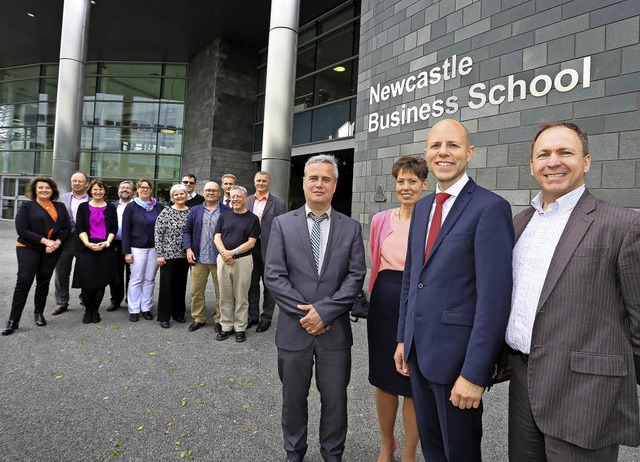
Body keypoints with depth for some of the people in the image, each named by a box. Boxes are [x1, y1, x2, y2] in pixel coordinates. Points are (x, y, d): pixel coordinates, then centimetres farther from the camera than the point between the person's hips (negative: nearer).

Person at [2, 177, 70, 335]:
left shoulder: (60, 207, 10)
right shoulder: (27, 206, 1)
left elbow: (67, 228, 6)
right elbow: (22, 230, -8)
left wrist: (57, 242, -12)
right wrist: (45, 241, -17)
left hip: (53, 250, 3)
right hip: (28, 249, -3)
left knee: (44, 282, 10)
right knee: (24, 281, -9)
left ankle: (39, 313, 23)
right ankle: (13, 320, -2)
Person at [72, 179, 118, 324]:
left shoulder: (111, 208, 10)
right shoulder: (83, 207, 8)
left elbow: (114, 228, 5)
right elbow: (79, 228, 1)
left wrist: (106, 242, -10)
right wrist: (88, 243, -13)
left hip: (105, 249, 1)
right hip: (87, 248, -1)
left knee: (101, 282, 2)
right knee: (87, 282, -5)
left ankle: (95, 310, 14)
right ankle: (87, 310, 13)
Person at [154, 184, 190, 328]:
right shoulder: (165, 212, -5)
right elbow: (158, 234, -6)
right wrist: (160, 254, -10)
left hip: (184, 255, 4)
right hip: (169, 254, -3)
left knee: (181, 284, 12)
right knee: (167, 285, 2)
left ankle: (178, 313, 26)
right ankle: (164, 317, 14)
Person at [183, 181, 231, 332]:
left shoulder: (227, 211, 0)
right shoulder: (195, 211, 9)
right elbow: (187, 231, 11)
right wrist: (188, 249, -1)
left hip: (219, 259, -2)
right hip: (198, 258, 3)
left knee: (221, 292, 6)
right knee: (196, 291, 10)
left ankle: (219, 320, 22)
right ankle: (198, 318, 26)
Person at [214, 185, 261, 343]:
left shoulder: (252, 218, 1)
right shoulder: (224, 216, 11)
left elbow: (251, 242, -6)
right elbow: (217, 237, 5)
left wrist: (232, 252, -15)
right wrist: (224, 253, -12)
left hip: (243, 260, -3)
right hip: (223, 259, 3)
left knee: (241, 296, 4)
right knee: (225, 296, 9)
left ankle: (240, 328, 16)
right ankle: (226, 326, 21)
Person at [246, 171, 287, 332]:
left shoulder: (278, 203, -4)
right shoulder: (247, 201, 7)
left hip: (269, 250, -3)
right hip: (250, 248, 4)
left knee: (269, 286, 10)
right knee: (252, 284, 14)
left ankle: (266, 318, 23)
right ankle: (253, 315, 29)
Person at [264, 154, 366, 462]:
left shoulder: (351, 227, 2)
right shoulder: (282, 223, 0)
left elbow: (356, 276, -4)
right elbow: (273, 276, -6)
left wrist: (324, 311, -14)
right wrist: (305, 312, -13)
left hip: (335, 330, 0)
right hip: (294, 329, 0)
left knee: (335, 400, 14)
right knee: (293, 399, 17)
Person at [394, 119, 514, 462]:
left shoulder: (490, 208, -15)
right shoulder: (422, 207, 8)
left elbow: (495, 298, -20)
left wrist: (474, 373, -19)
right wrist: (403, 338, 13)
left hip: (456, 355, -6)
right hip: (418, 350, 7)